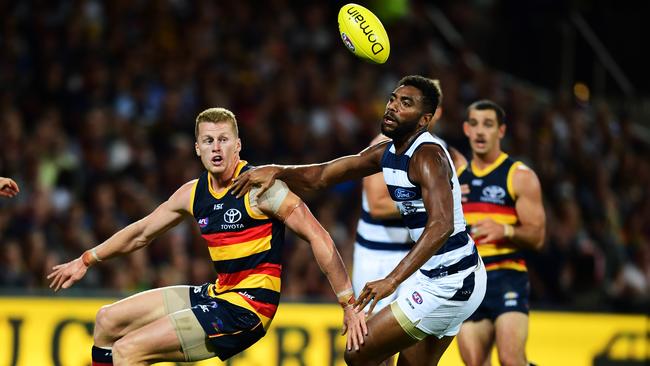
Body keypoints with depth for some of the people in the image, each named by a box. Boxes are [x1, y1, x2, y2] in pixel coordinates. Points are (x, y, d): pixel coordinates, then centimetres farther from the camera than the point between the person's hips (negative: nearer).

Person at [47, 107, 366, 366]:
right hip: (217, 294, 8)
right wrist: (86, 261, 26)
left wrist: (349, 305, -19)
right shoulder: (194, 193, 7)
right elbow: (141, 232, 23)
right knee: (108, 321, 14)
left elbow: (318, 237, -15)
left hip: (246, 310, -8)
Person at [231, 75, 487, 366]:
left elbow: (441, 225, -35)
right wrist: (276, 171, -10)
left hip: (448, 286, -9)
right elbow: (320, 176, 10)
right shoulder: (386, 153, 8)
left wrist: (392, 281, -44)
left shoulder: (428, 155, -20)